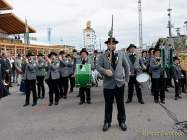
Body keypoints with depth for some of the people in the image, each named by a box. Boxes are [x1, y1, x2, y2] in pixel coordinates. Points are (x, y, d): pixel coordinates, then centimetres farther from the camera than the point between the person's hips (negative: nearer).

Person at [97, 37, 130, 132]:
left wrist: (126, 80, 6)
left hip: (119, 83, 1)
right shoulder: (102, 56, 3)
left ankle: (122, 121, 25)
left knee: (121, 103, 10)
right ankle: (107, 122, 23)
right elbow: (98, 66, -5)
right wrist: (105, 71, -25)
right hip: (108, 84, -1)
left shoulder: (121, 54, 7)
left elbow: (127, 67, 10)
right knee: (108, 104, 8)